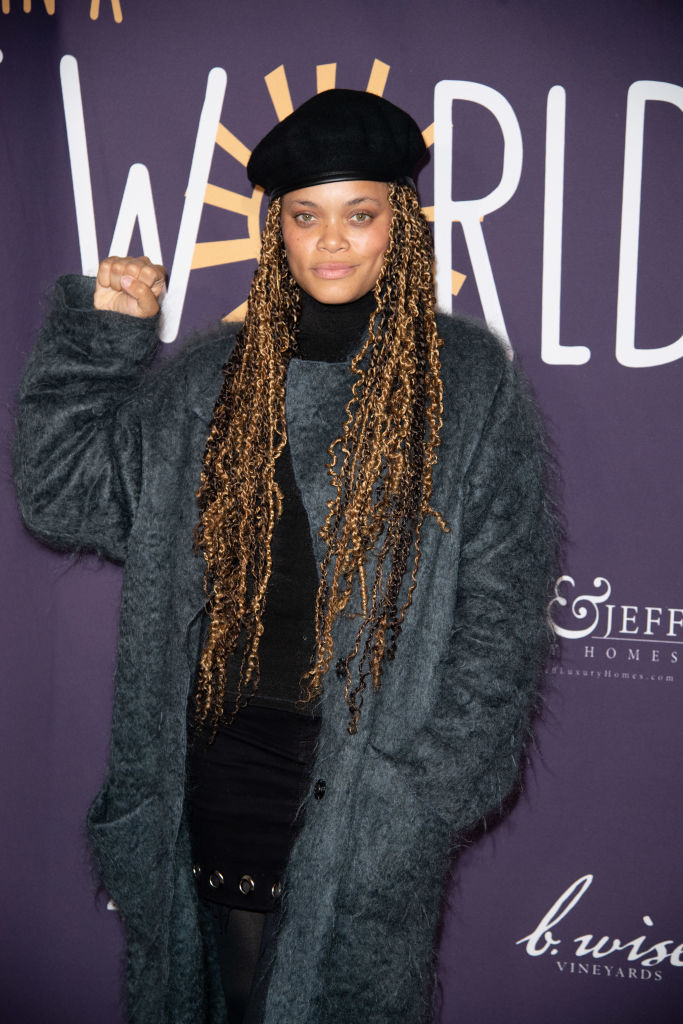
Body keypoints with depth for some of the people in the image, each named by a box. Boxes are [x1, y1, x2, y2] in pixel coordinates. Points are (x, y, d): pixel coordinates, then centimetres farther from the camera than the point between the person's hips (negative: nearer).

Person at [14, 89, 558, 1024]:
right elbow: (65, 493, 6)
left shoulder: (468, 384, -4)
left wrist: (427, 785, -11)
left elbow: (503, 605, -5)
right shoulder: (217, 376, 5)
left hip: (371, 765, -2)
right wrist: (99, 337, -2)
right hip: (231, 746, 3)